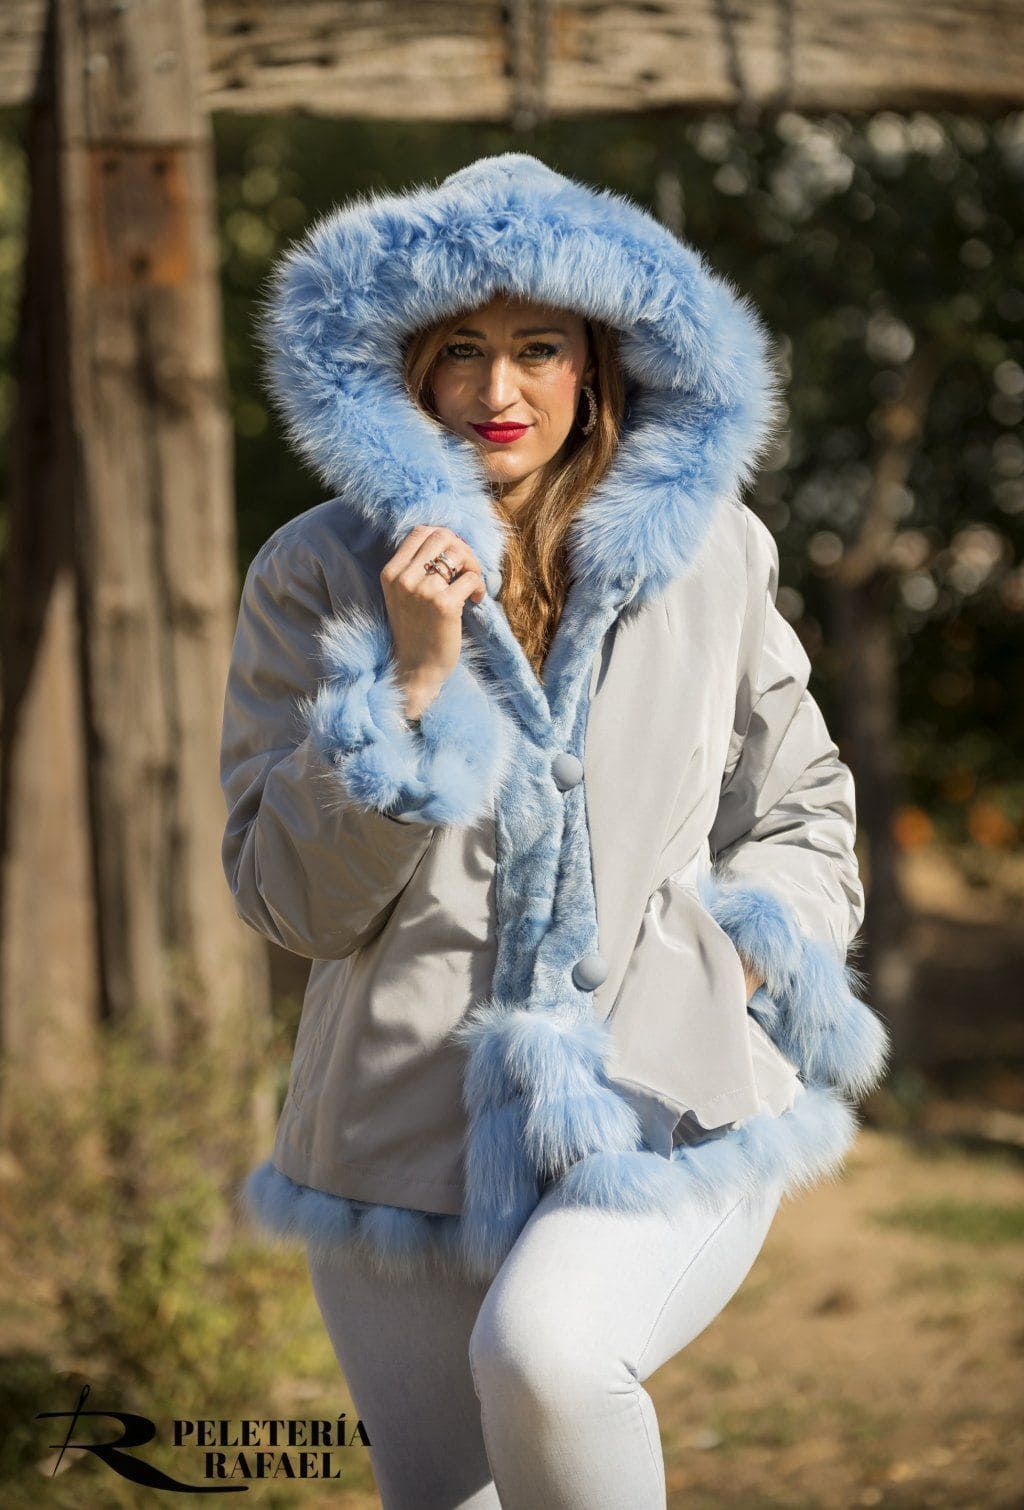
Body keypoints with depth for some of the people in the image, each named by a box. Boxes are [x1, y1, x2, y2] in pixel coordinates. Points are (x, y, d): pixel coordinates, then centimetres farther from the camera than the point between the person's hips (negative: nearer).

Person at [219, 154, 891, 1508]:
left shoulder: (705, 555, 5)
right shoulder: (321, 574, 0)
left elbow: (802, 811, 20)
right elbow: (291, 903, -3)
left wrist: (742, 957, 0)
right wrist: (409, 681, -14)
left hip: (666, 1107, -1)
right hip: (413, 1134, 1)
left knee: (542, 1355, -31)